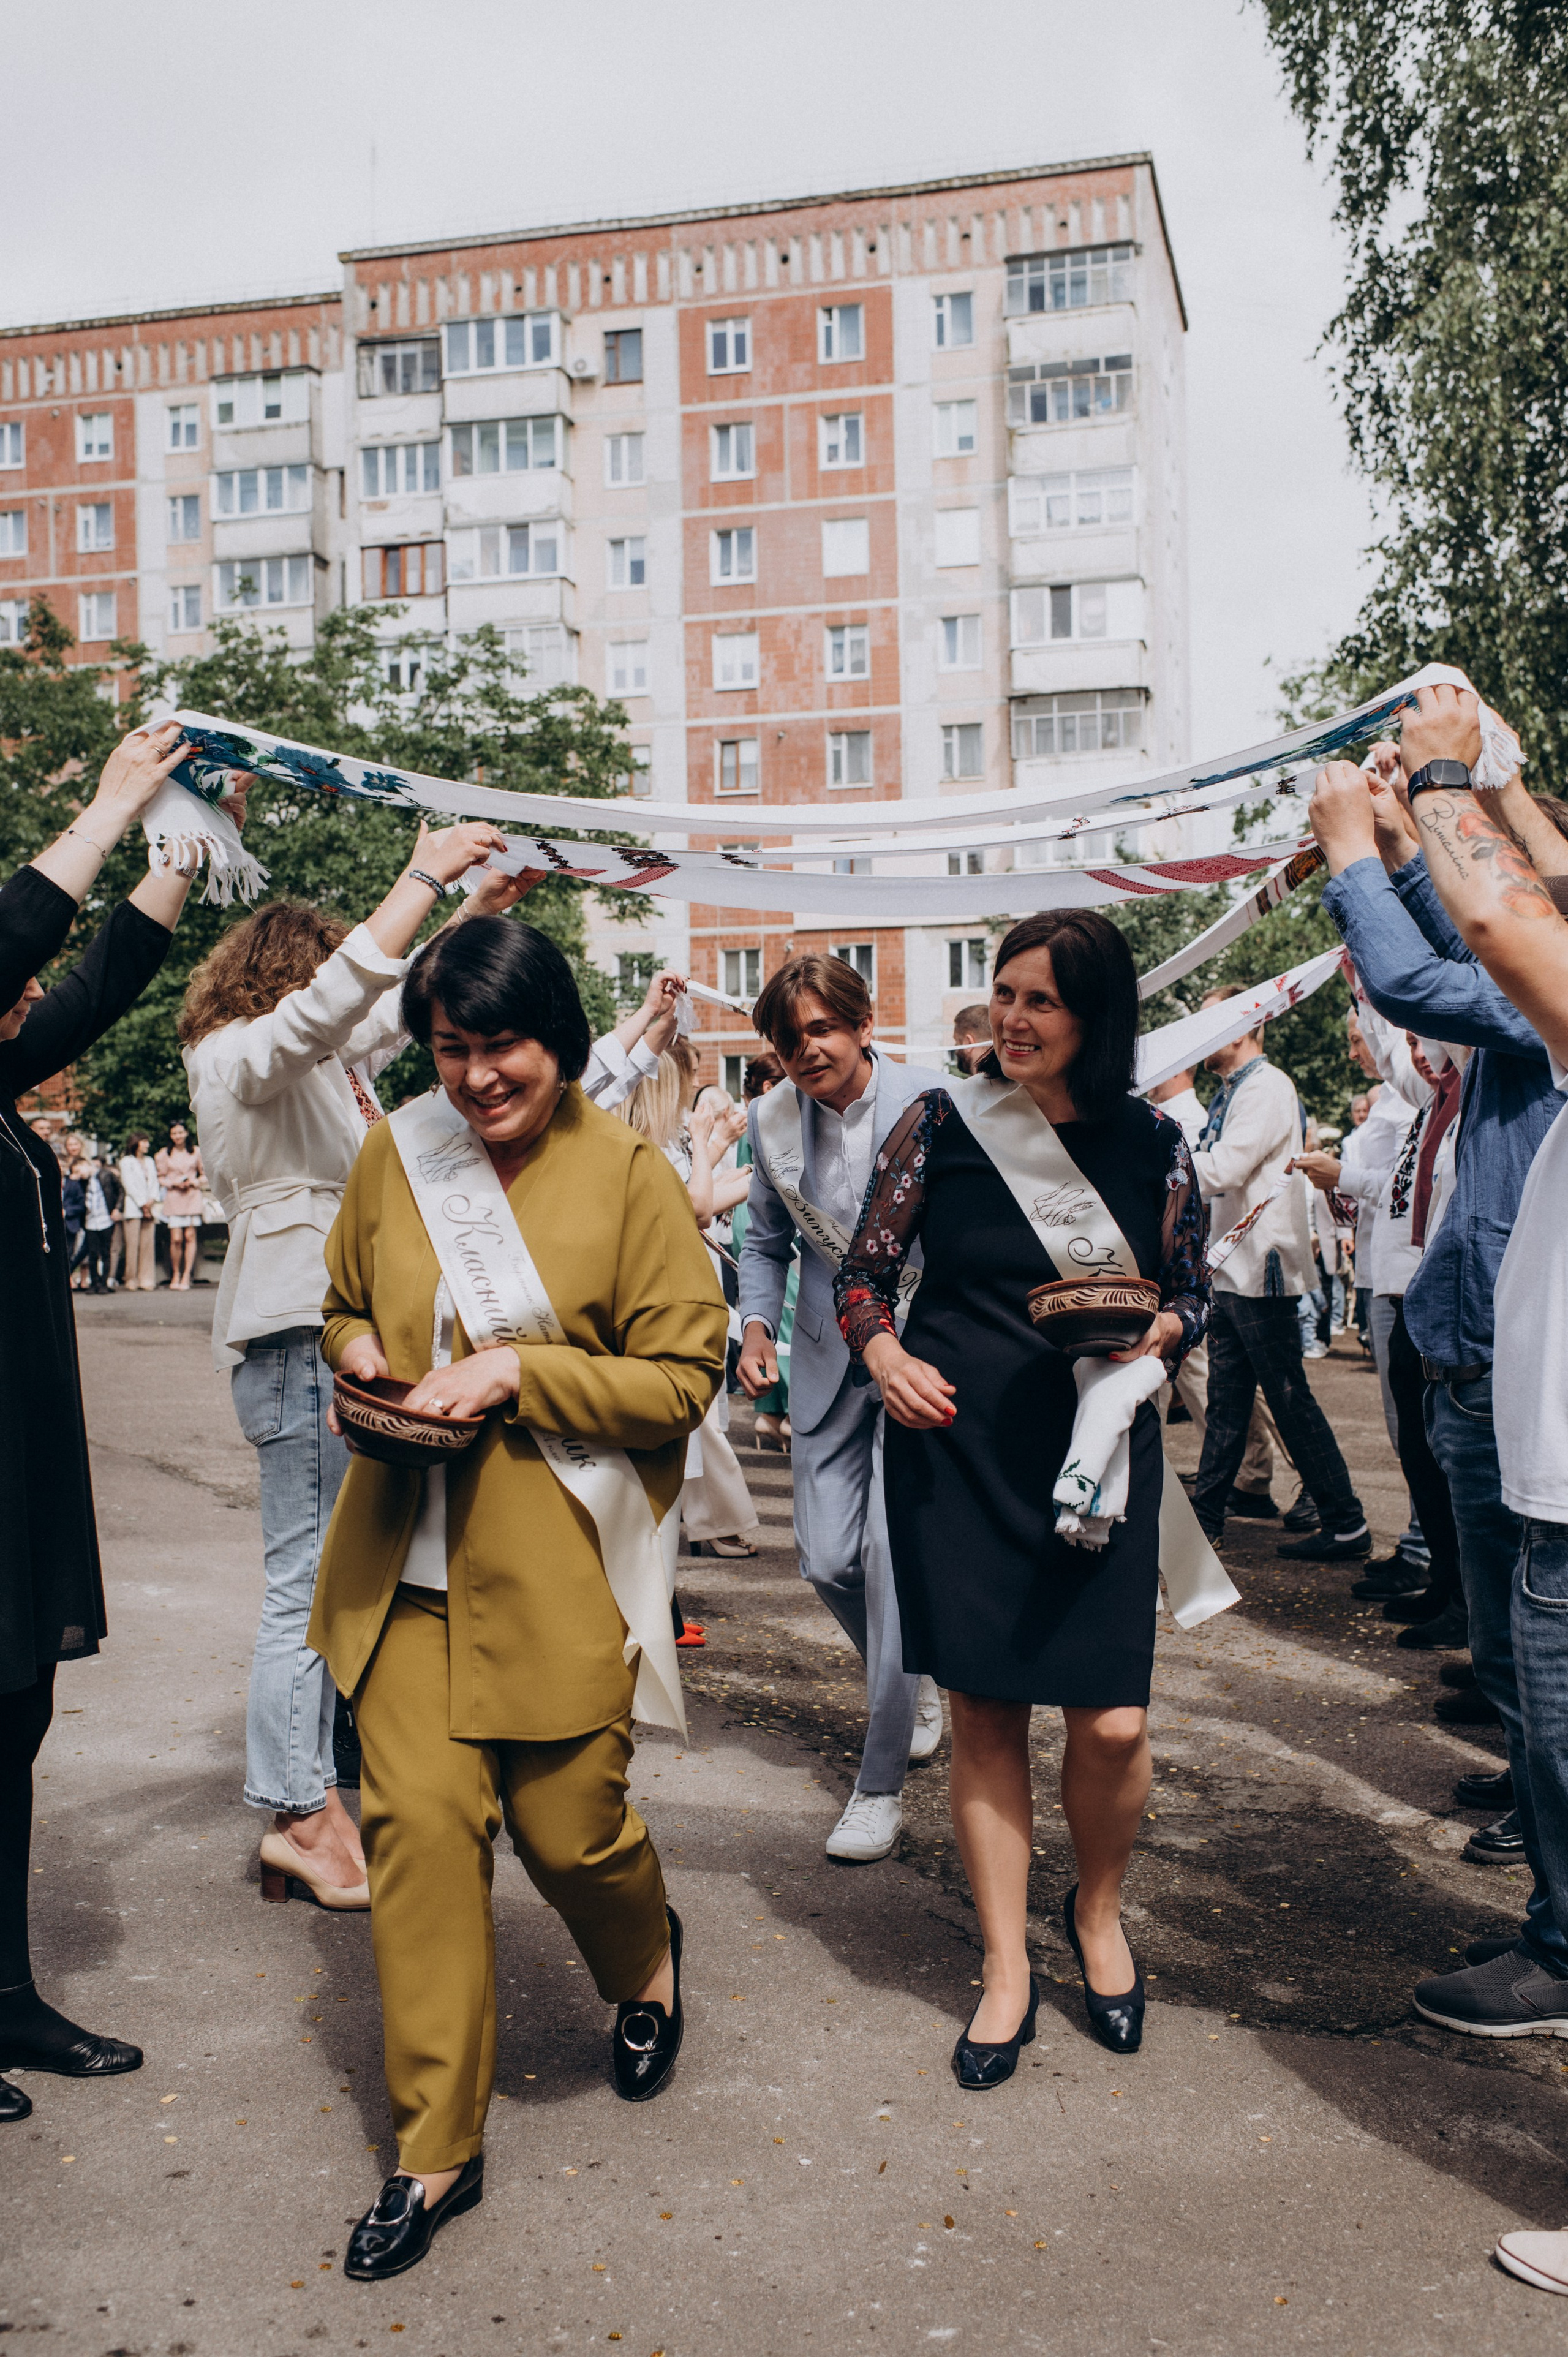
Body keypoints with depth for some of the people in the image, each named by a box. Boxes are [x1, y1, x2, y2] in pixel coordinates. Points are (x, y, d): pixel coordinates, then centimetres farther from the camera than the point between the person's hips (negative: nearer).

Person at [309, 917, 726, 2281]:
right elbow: (347, 1308, 20)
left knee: (569, 1824, 6)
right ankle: (435, 2151, 15)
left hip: (561, 1560, -3)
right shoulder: (393, 1156, 4)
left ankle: (647, 1960, 44)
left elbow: (684, 1376, -7)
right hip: (408, 1553, 3)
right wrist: (360, 1350, -4)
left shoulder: (628, 1174, -8)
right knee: (418, 1816, -2)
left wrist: (518, 1373, -18)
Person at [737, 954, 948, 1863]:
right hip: (829, 1358, 5)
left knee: (894, 1553, -10)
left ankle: (882, 1783, 5)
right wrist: (758, 1327, -2)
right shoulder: (771, 1119, 1)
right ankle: (915, 1682, 38)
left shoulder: (930, 1101, -13)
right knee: (829, 1560, 5)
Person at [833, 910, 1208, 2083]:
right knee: (986, 1712, 5)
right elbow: (864, 1269, 7)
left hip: (1099, 1449, 0)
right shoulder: (943, 1123, 1)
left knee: (1112, 1721, -4)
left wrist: (1153, 1335, -8)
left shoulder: (1153, 1144, 3)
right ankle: (1007, 1966, 23)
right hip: (957, 1447, 0)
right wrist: (884, 1352, -11)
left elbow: (1193, 1292, 13)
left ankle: (1099, 1912, 28)